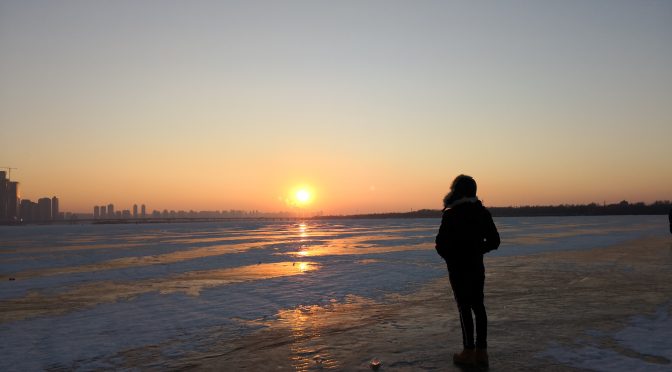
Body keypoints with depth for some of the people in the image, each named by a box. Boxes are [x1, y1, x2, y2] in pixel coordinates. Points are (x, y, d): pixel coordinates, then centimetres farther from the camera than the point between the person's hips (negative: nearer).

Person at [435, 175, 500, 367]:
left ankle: (469, 352, 6)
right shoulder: (483, 212, 4)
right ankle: (481, 351, 18)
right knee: (478, 306, 13)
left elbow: (441, 244, -15)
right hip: (477, 267, 6)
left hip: (458, 268, -6)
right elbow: (494, 241, 8)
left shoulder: (451, 214, -16)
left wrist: (448, 255, 5)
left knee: (464, 307, 0)